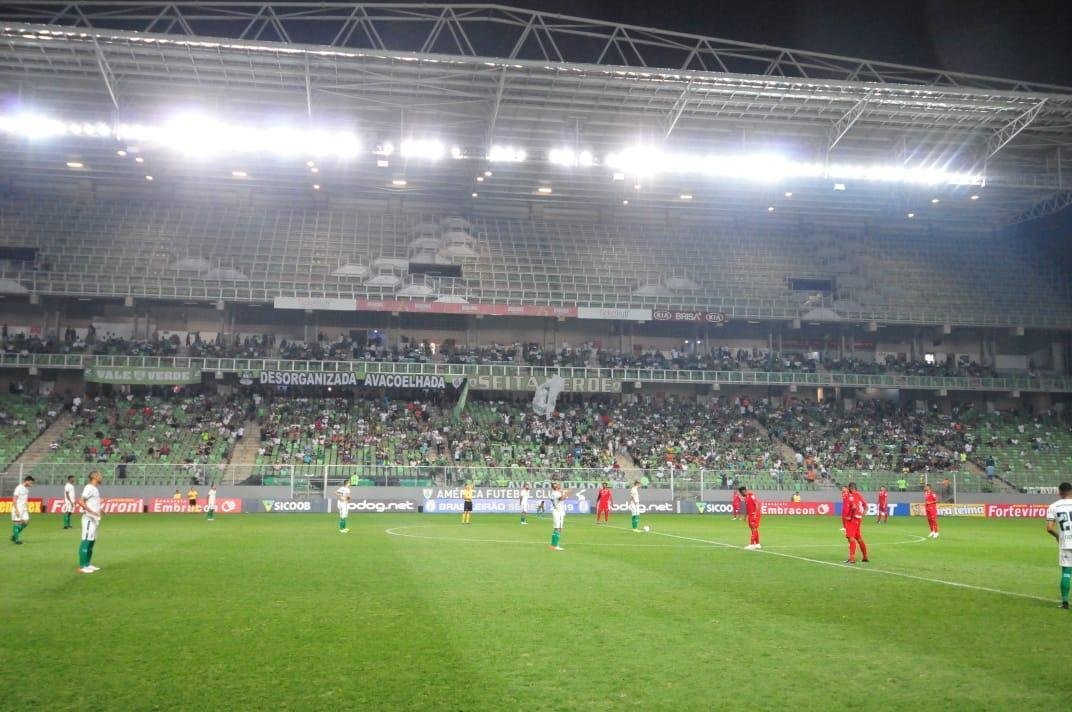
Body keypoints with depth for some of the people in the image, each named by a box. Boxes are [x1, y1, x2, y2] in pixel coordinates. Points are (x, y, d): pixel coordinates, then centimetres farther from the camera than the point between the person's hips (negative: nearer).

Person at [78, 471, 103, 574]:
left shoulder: (95, 489, 16)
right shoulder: (89, 488, -13)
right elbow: (80, 501, -23)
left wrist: (99, 511, 13)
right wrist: (91, 512, -27)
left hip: (94, 519, 10)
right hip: (89, 519, -10)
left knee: (92, 541, 14)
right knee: (86, 541, -8)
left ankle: (88, 564, 20)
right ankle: (82, 566, -6)